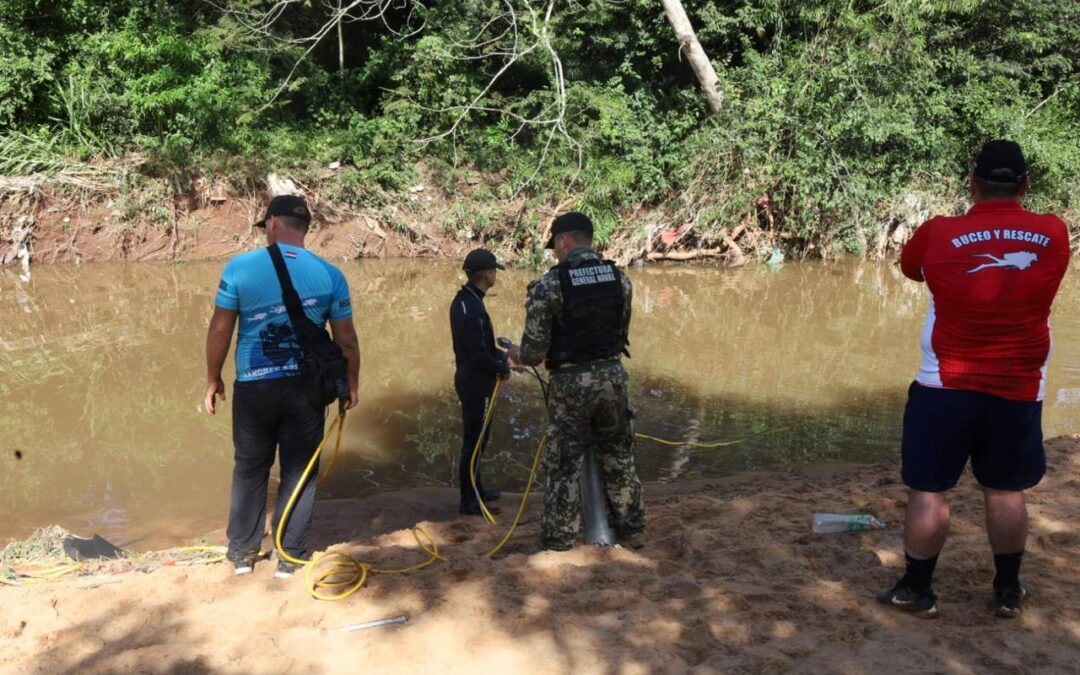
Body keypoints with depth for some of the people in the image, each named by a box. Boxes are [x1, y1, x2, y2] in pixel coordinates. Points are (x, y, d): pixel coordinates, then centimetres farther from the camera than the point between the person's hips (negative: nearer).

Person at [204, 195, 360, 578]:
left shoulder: (240, 267, -5)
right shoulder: (330, 275, -2)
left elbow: (219, 330, -2)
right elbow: (346, 339, 1)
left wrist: (213, 379, 11)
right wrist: (352, 383, 15)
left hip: (253, 387, 0)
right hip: (306, 387, 0)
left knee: (250, 470, 15)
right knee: (299, 471, 11)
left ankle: (242, 552, 27)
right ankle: (290, 555, 19)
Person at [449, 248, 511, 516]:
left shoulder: (461, 300, 7)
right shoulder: (474, 309, -24)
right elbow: (479, 356, -25)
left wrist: (500, 354, 6)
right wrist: (503, 367, -10)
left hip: (467, 378, 10)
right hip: (477, 384, -10)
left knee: (475, 438, 21)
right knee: (474, 441, -1)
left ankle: (476, 489, 34)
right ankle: (469, 501, 8)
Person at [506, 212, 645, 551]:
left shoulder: (548, 285, -13)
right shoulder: (620, 278, 1)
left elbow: (535, 349, -12)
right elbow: (622, 333, 8)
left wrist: (518, 355, 10)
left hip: (570, 383, -4)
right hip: (612, 376, 4)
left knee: (565, 464, 9)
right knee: (619, 458, 18)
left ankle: (559, 539, 18)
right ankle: (632, 529, 29)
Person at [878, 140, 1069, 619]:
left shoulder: (939, 234, -11)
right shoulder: (1054, 235, -4)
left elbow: (909, 268, 10)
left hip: (946, 387, -3)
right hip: (1018, 390, 3)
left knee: (929, 490, 6)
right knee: (1006, 491, 15)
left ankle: (918, 591, 15)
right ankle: (1007, 591, 28)